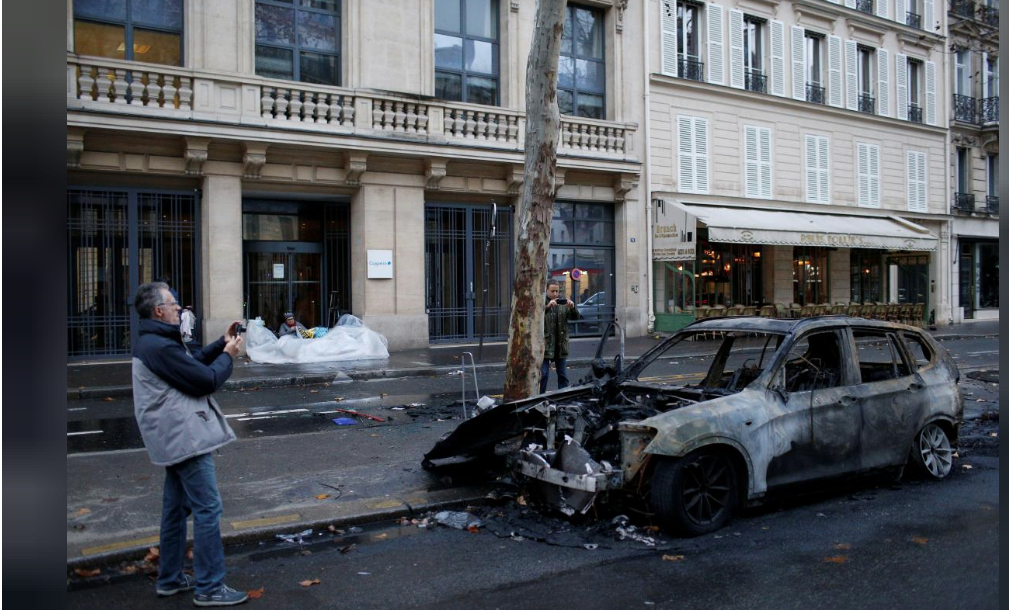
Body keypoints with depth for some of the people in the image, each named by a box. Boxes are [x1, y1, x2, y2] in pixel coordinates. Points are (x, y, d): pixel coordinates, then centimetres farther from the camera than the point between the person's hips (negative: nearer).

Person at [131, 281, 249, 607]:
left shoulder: (152, 342, 12)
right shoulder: (161, 346, -21)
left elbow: (193, 363, 17)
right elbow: (207, 380, -19)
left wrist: (222, 343, 10)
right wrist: (228, 355, -3)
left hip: (176, 438, 11)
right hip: (186, 437, -11)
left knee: (176, 507, 18)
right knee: (207, 510, -5)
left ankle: (170, 579, 29)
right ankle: (209, 588, 2)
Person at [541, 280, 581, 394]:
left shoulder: (563, 303, 7)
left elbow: (576, 317, 3)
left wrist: (572, 307, -16)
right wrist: (548, 306, -33)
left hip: (561, 345, 4)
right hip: (545, 346, -4)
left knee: (563, 375, 11)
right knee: (543, 375, -5)